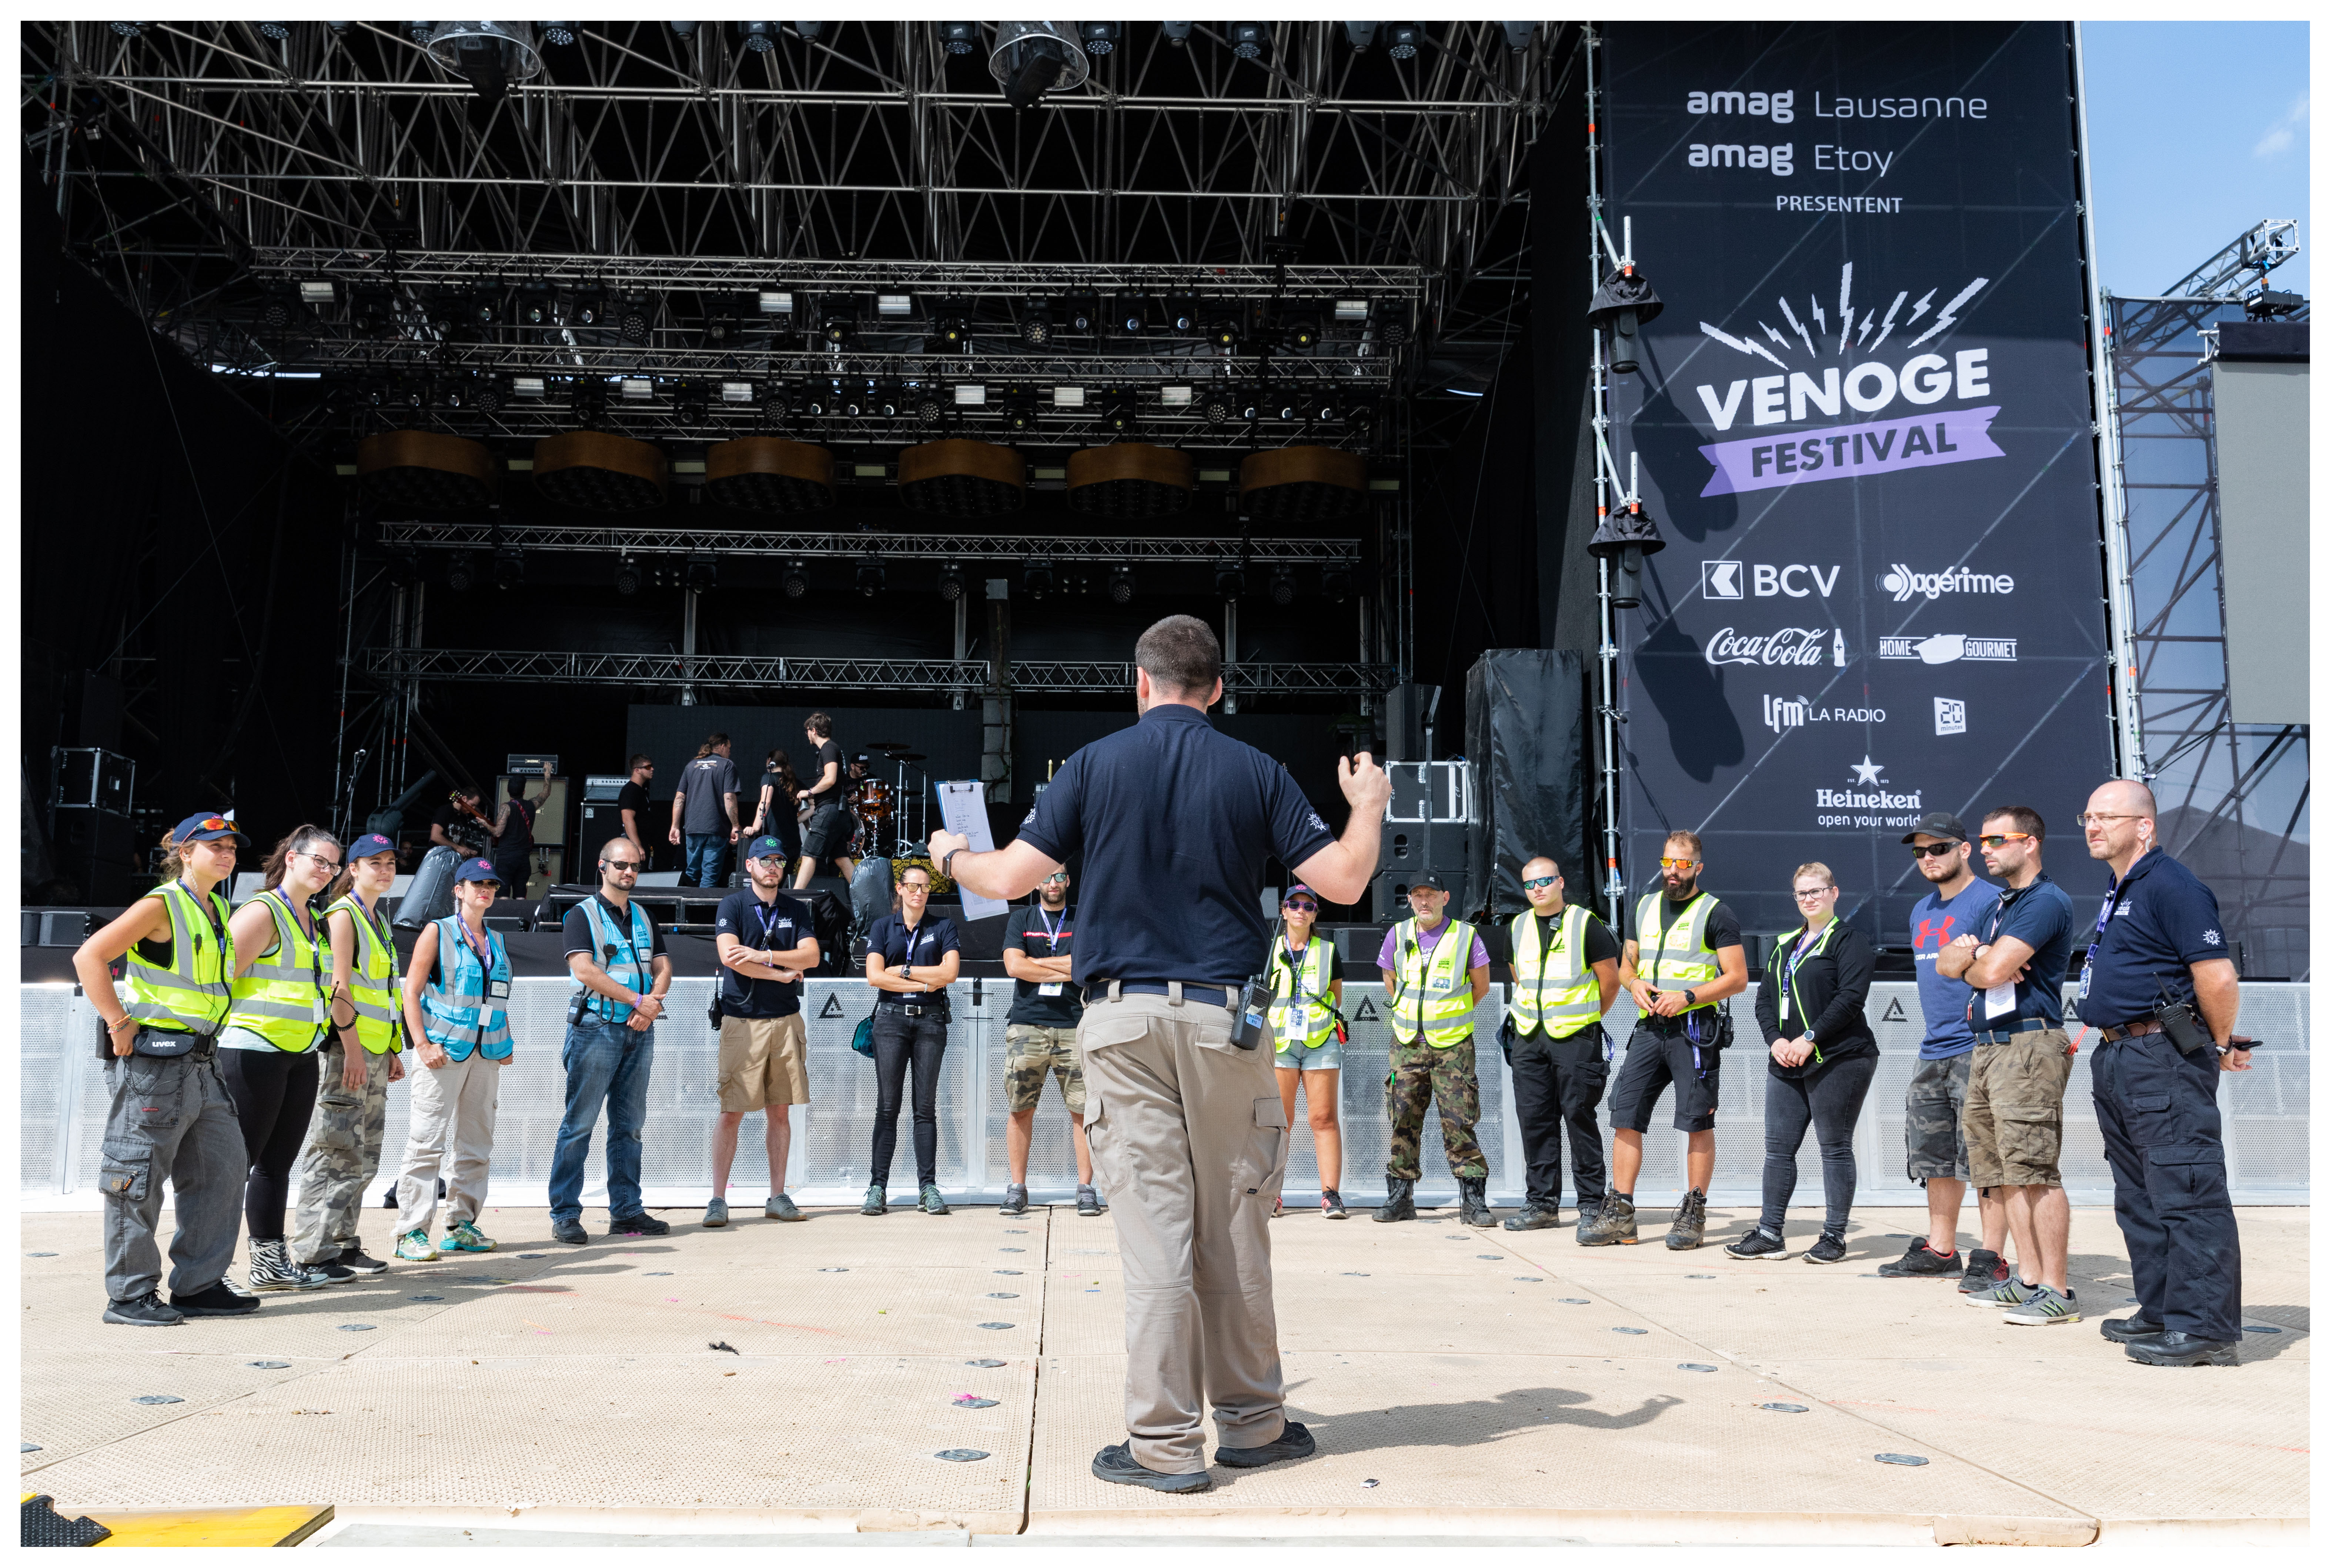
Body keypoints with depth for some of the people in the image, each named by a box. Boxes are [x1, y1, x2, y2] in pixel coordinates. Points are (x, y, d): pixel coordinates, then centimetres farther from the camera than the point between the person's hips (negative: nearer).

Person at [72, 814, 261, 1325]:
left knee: (224, 1167, 8)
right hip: (153, 1063, -9)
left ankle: (198, 1286, 16)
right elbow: (89, 957, -18)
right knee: (140, 1177, 0)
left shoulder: (218, 911, 14)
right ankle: (130, 1296, 9)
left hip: (200, 1063, 9)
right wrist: (119, 1022, -18)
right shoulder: (162, 905, -11)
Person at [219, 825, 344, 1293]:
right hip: (255, 1053, -8)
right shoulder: (263, 912, -8)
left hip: (301, 1057, 8)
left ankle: (270, 1263, 19)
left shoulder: (318, 923, 18)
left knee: (278, 1162, 13)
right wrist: (217, 1036, -18)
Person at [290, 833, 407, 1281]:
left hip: (374, 1053, 9)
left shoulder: (380, 921, 20)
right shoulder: (343, 915, -6)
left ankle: (343, 1244, 18)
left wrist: (394, 1050, 19)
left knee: (363, 1157, 11)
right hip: (345, 1048, -9)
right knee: (337, 1152, -7)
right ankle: (313, 1251, -2)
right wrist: (352, 1048, -20)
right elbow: (339, 987, -15)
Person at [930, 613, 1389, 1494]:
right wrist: (1368, 807, 21)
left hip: (1124, 1019, -1)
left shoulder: (1097, 765, 3)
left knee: (1154, 1227, -1)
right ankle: (1252, 1422, 21)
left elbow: (1012, 878, 0)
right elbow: (1344, 881, 1)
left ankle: (1165, 1444, 3)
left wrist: (951, 857, 22)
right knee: (1234, 1228, 10)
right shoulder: (1255, 773, 5)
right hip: (1224, 1017, 1)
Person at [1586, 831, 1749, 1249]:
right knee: (1625, 1117, 0)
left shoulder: (1716, 913, -1)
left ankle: (1693, 1213, 9)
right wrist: (1634, 984, 0)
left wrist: (1687, 996, -16)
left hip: (1695, 1029, -5)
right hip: (1649, 1027, 5)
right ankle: (1619, 1214, 5)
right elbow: (1626, 964, 23)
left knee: (1697, 1122, -1)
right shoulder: (1645, 906, 17)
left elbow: (1737, 978, -5)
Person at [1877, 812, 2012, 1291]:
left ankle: (1990, 1259, -1)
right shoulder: (1922, 911, 18)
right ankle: (1940, 1250, 22)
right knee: (1934, 1158, 13)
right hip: (1933, 1054, 9)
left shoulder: (1989, 901, -9)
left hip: (1977, 1052, -9)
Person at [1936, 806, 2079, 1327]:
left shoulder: (2046, 901, -10)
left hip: (2029, 1045, -10)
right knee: (2006, 1173, 11)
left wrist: (1971, 964, 4)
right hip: (1988, 1046, 10)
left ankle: (2056, 1291, -8)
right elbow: (1946, 962, 15)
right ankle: (2028, 1278, 17)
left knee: (2036, 1171, -10)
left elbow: (1992, 970, -19)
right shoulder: (2000, 905, 21)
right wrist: (1968, 951, -7)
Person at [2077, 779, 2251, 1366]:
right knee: (2139, 1199, 16)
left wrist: (2221, 1047, -7)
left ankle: (2206, 1327, -4)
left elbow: (2218, 977, -19)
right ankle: (2161, 1312, 25)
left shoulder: (2171, 885, -14)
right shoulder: (2119, 893, 17)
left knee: (2187, 1194, -8)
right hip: (2118, 1062, 11)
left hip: (2164, 1060, -11)